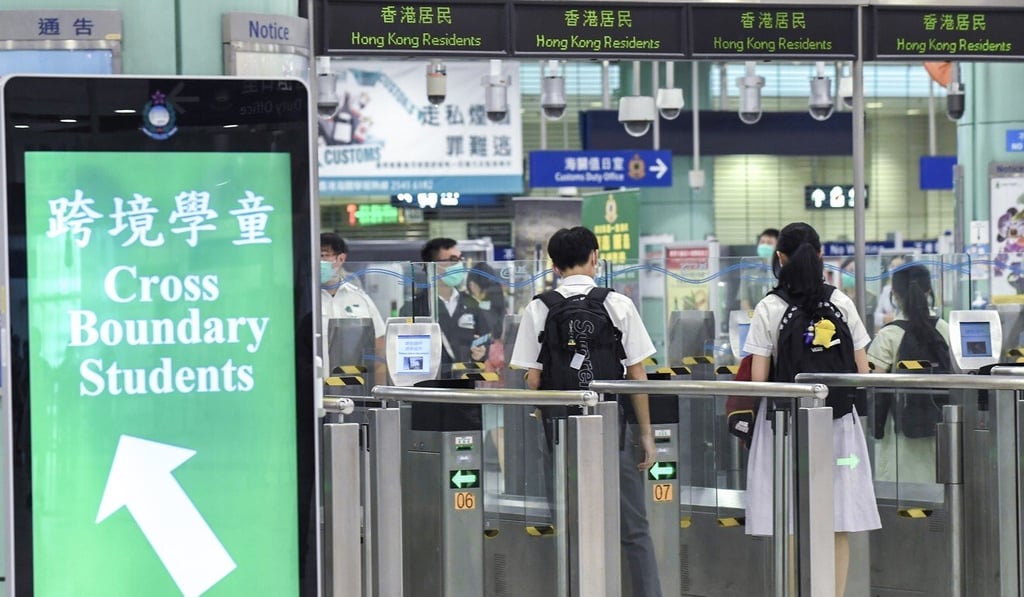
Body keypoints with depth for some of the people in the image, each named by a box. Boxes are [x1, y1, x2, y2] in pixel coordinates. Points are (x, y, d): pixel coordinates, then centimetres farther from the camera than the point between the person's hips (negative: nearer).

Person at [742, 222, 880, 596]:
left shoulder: (769, 309, -6)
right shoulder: (841, 303, 2)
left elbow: (758, 378, -8)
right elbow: (862, 372, 3)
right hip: (838, 422, 2)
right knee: (837, 527, 8)